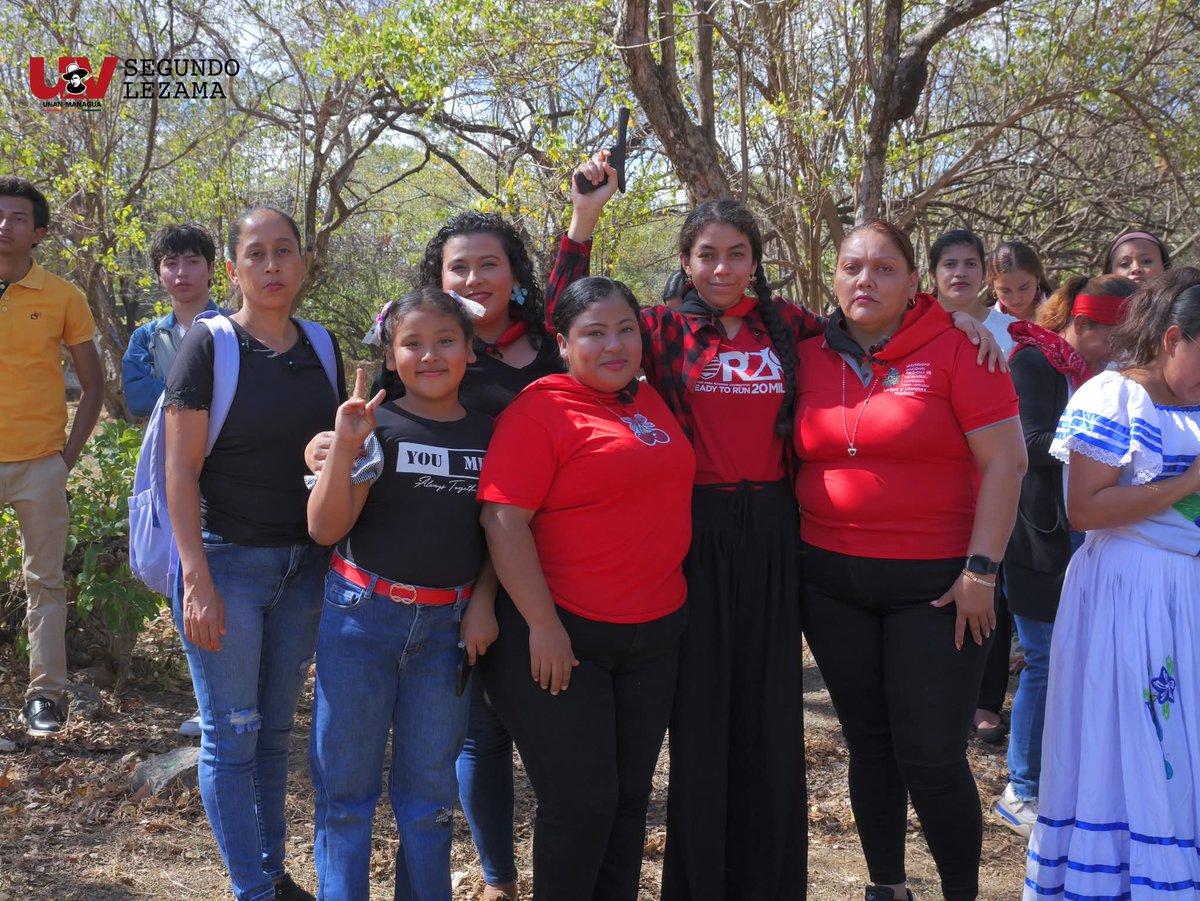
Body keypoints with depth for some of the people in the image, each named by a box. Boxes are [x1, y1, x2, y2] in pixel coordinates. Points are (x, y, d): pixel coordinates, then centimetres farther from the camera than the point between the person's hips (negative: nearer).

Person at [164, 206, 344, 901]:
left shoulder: (321, 348, 6)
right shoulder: (210, 346, -9)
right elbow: (181, 468, -11)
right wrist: (197, 581, -16)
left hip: (304, 562, 5)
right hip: (229, 560, -5)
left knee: (276, 728, 15)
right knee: (231, 734, 3)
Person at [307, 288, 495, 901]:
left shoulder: (490, 434, 3)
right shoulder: (376, 427, -6)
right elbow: (325, 529, -11)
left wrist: (483, 603, -1)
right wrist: (344, 446, -22)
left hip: (446, 626, 2)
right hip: (362, 618, -2)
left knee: (429, 789, 13)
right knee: (346, 782, 6)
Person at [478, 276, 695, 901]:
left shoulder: (650, 402, 11)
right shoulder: (542, 408, -9)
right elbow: (504, 521, -16)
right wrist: (542, 626, -18)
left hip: (654, 634, 7)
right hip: (561, 634, -6)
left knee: (630, 794, 14)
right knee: (579, 798, -2)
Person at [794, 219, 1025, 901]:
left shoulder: (954, 347, -6)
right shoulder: (811, 359, 5)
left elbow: (1006, 460, -9)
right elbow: (797, 457, 15)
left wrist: (981, 568, -13)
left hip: (934, 583, -4)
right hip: (832, 580, 4)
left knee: (931, 756, -4)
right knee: (869, 743, 14)